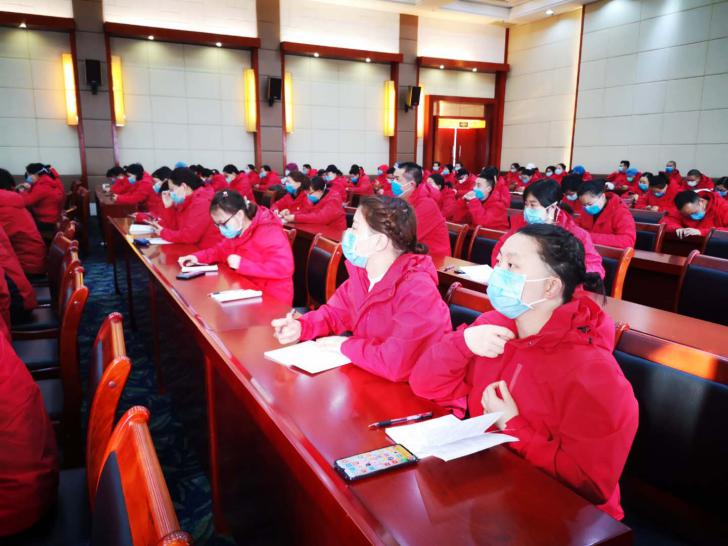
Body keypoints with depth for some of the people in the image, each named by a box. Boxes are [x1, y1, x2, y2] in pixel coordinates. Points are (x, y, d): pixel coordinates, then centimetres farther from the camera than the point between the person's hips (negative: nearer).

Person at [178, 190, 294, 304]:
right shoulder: (236, 232, 7)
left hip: (272, 300, -8)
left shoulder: (269, 232, -21)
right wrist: (197, 257, 7)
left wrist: (242, 264, -28)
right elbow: (221, 249, 26)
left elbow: (284, 268, -31)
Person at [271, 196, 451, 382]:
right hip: (366, 378, 7)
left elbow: (396, 363, -38)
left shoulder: (417, 291, -30)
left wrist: (346, 346, -22)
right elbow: (335, 313, 10)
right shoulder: (362, 272, -4)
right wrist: (300, 326, -9)